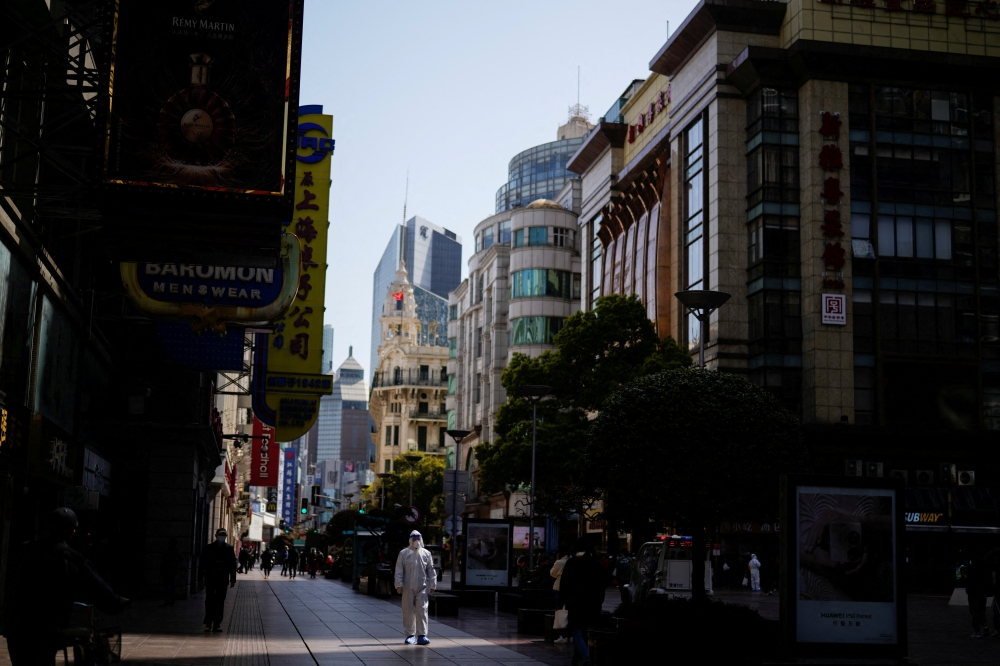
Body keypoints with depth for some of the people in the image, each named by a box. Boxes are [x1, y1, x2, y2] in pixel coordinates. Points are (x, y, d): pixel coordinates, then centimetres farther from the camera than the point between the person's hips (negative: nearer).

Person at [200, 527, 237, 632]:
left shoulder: (229, 549, 8)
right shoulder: (209, 548, 3)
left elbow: (233, 565, 9)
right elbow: (203, 564, 3)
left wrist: (233, 580, 5)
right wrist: (202, 578, -3)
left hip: (223, 580, 2)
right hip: (210, 579, -1)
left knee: (220, 601, 2)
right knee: (209, 601, -4)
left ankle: (217, 624, 6)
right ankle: (208, 623, 1)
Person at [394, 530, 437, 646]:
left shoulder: (426, 553, 9)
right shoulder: (404, 553, 5)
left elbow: (431, 570, 11)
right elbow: (399, 570, 2)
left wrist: (432, 585, 7)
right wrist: (399, 584, -5)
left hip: (422, 588, 0)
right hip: (408, 588, 0)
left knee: (422, 610, -6)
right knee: (408, 611, 4)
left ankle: (422, 635, -4)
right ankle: (410, 634, 13)